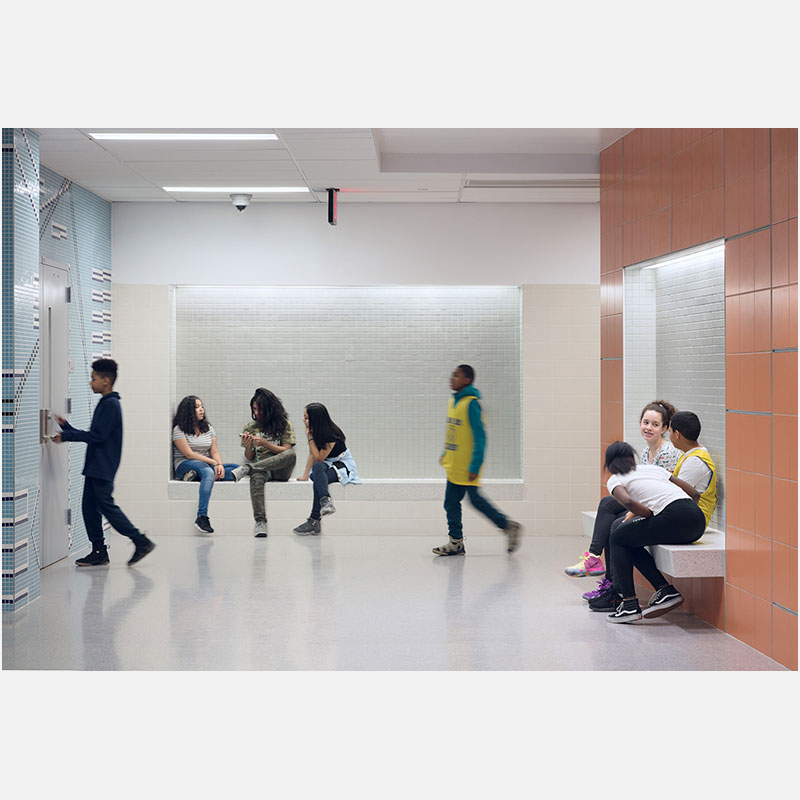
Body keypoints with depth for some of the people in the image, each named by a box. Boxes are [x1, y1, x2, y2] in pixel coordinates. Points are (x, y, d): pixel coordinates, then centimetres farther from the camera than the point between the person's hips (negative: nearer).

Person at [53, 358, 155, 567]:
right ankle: (99, 552, 11)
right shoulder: (104, 403, 18)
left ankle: (141, 541, -6)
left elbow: (97, 436, -19)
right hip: (95, 466, 10)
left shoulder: (111, 404, -13)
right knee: (89, 508, 8)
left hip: (103, 468, -10)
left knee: (106, 505, -10)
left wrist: (66, 436, -15)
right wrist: (66, 426, 15)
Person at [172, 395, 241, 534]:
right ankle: (202, 517, -53)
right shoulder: (179, 429, -1)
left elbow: (214, 451, 9)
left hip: (208, 465, 6)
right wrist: (213, 462, -17)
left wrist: (220, 465, -14)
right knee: (208, 471, -41)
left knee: (237, 469, -18)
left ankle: (196, 475, -30)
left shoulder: (208, 428, 17)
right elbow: (189, 454, -11)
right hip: (185, 465, -6)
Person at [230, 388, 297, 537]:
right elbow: (250, 458, 14)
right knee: (256, 477, -39)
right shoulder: (250, 427, 15)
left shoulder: (284, 424, 7)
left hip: (280, 469, -1)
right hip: (260, 468, 1)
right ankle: (260, 522, -48)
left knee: (291, 455, -37)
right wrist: (248, 446, -9)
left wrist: (265, 444, -12)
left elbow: (287, 450, -1)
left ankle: (246, 469, -39)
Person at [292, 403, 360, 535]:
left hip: (343, 466, -6)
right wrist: (305, 474, 0)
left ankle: (314, 520, -43)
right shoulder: (314, 431, 3)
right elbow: (312, 454, 11)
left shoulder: (331, 435, -21)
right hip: (325, 466, 6)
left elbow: (318, 458, -20)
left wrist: (310, 437, -21)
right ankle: (325, 501, -56)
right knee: (318, 468, -34)